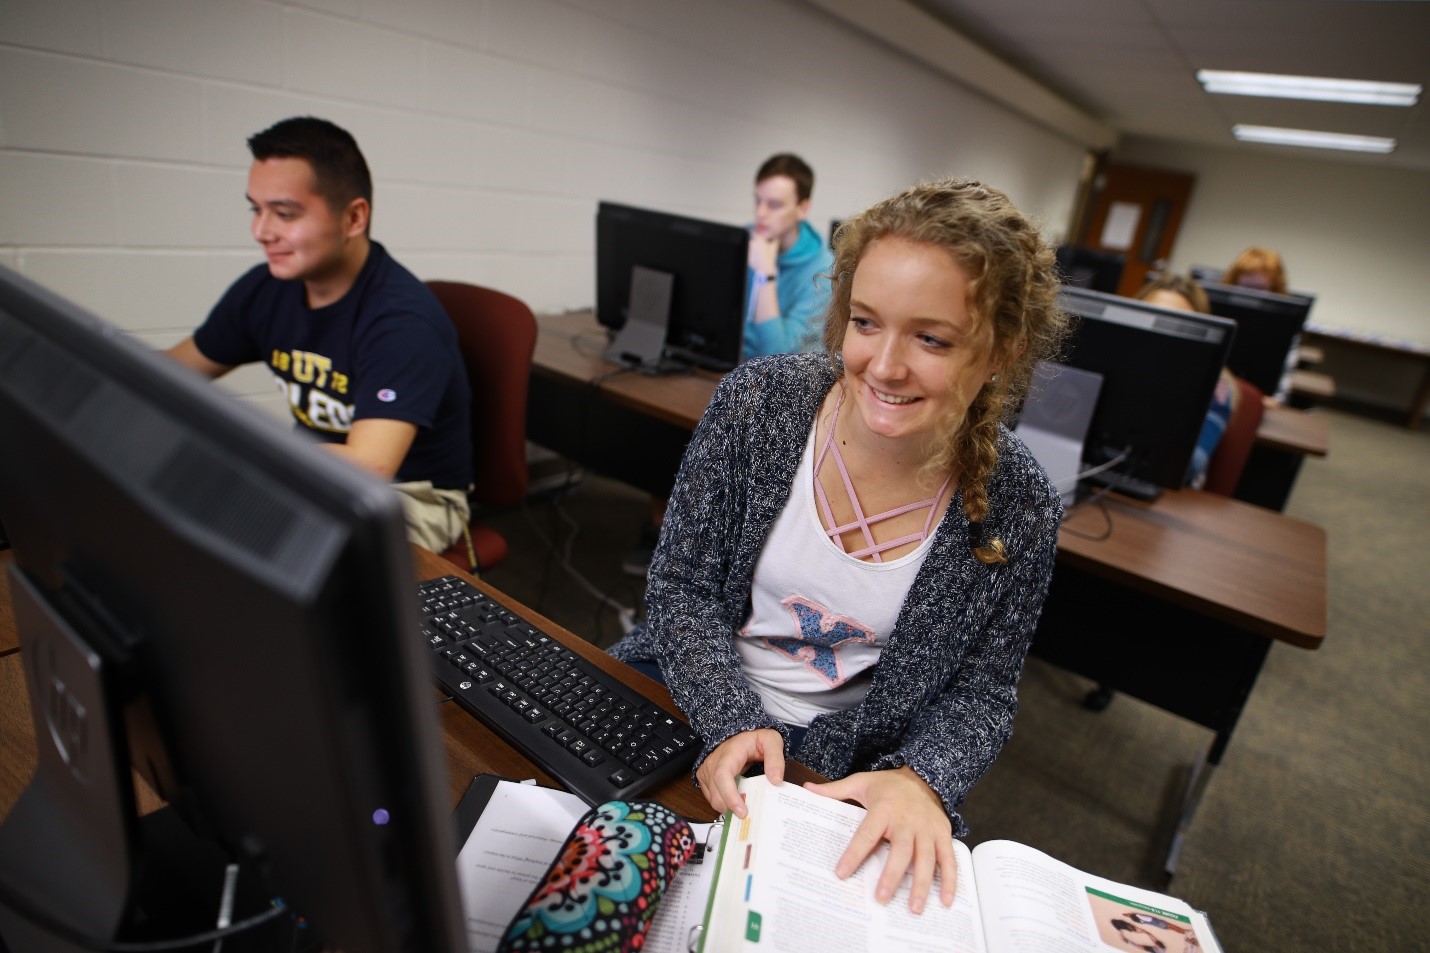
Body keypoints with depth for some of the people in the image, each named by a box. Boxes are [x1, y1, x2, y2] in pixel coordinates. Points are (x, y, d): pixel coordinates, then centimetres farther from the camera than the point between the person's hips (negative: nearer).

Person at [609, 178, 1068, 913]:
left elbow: (978, 694, -3)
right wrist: (732, 723, -23)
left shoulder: (1019, 509, -15)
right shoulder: (756, 401, -16)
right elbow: (680, 589, -10)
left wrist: (919, 779, -22)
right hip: (690, 701, 0)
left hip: (845, 772, 1)